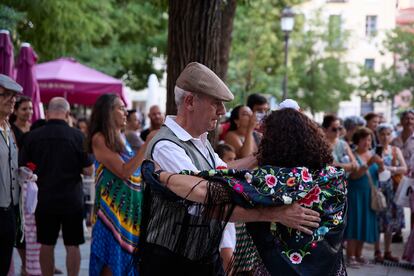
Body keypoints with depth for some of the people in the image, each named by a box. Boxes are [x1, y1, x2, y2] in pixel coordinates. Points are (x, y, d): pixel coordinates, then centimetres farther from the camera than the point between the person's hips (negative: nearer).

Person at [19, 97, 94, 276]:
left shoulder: (33, 136, -6)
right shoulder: (77, 136, -11)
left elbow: (23, 167, 2)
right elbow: (89, 171, -8)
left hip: (45, 199, 2)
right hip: (72, 199, -2)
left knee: (47, 244, 11)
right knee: (72, 245, 7)